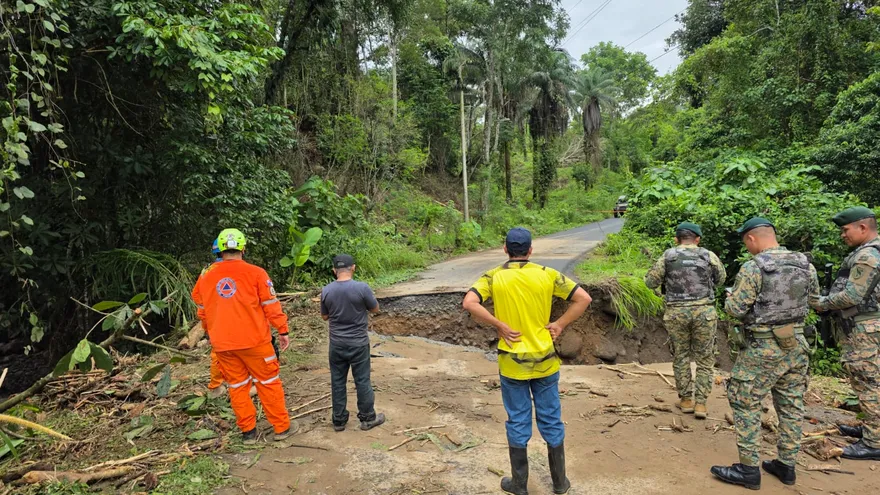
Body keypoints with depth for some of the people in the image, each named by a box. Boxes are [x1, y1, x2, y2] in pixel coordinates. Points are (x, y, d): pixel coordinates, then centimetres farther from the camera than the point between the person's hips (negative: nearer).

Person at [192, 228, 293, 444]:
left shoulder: (206, 276, 3)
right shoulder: (255, 273, -10)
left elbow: (202, 310, 13)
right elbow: (271, 305, -8)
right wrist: (283, 331, 1)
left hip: (223, 343, 3)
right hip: (254, 340, -3)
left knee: (237, 386, 15)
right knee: (268, 382, 9)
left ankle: (248, 431, 21)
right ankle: (281, 427, 15)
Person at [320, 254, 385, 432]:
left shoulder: (326, 291, -7)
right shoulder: (362, 288, -18)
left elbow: (325, 316, 6)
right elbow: (375, 309, -3)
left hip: (336, 343, 3)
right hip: (358, 343, -2)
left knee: (337, 381, 13)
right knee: (362, 381, 10)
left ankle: (339, 420, 23)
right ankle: (368, 418, 22)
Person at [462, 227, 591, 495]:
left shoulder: (494, 277, -8)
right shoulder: (547, 274, -4)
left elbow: (469, 303, -22)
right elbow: (583, 298, -5)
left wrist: (500, 326, -14)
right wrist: (560, 324, -2)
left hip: (512, 362, -1)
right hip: (544, 360, 1)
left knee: (518, 422, 12)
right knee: (551, 420, 15)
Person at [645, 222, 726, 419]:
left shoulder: (668, 256, 1)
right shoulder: (709, 256, 2)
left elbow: (650, 282, 1)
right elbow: (721, 280, 16)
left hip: (676, 312, 0)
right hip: (704, 312, 0)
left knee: (681, 356, 14)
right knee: (705, 359, 11)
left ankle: (686, 400, 19)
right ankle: (700, 403, 10)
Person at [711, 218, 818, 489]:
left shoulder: (753, 267, -18)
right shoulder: (806, 265, 3)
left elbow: (735, 309, -16)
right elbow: (813, 300, 16)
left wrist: (730, 297, 4)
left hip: (764, 349, -7)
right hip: (797, 345, 7)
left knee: (745, 405, 4)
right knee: (791, 406, 16)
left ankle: (749, 469, 9)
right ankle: (786, 466, 26)